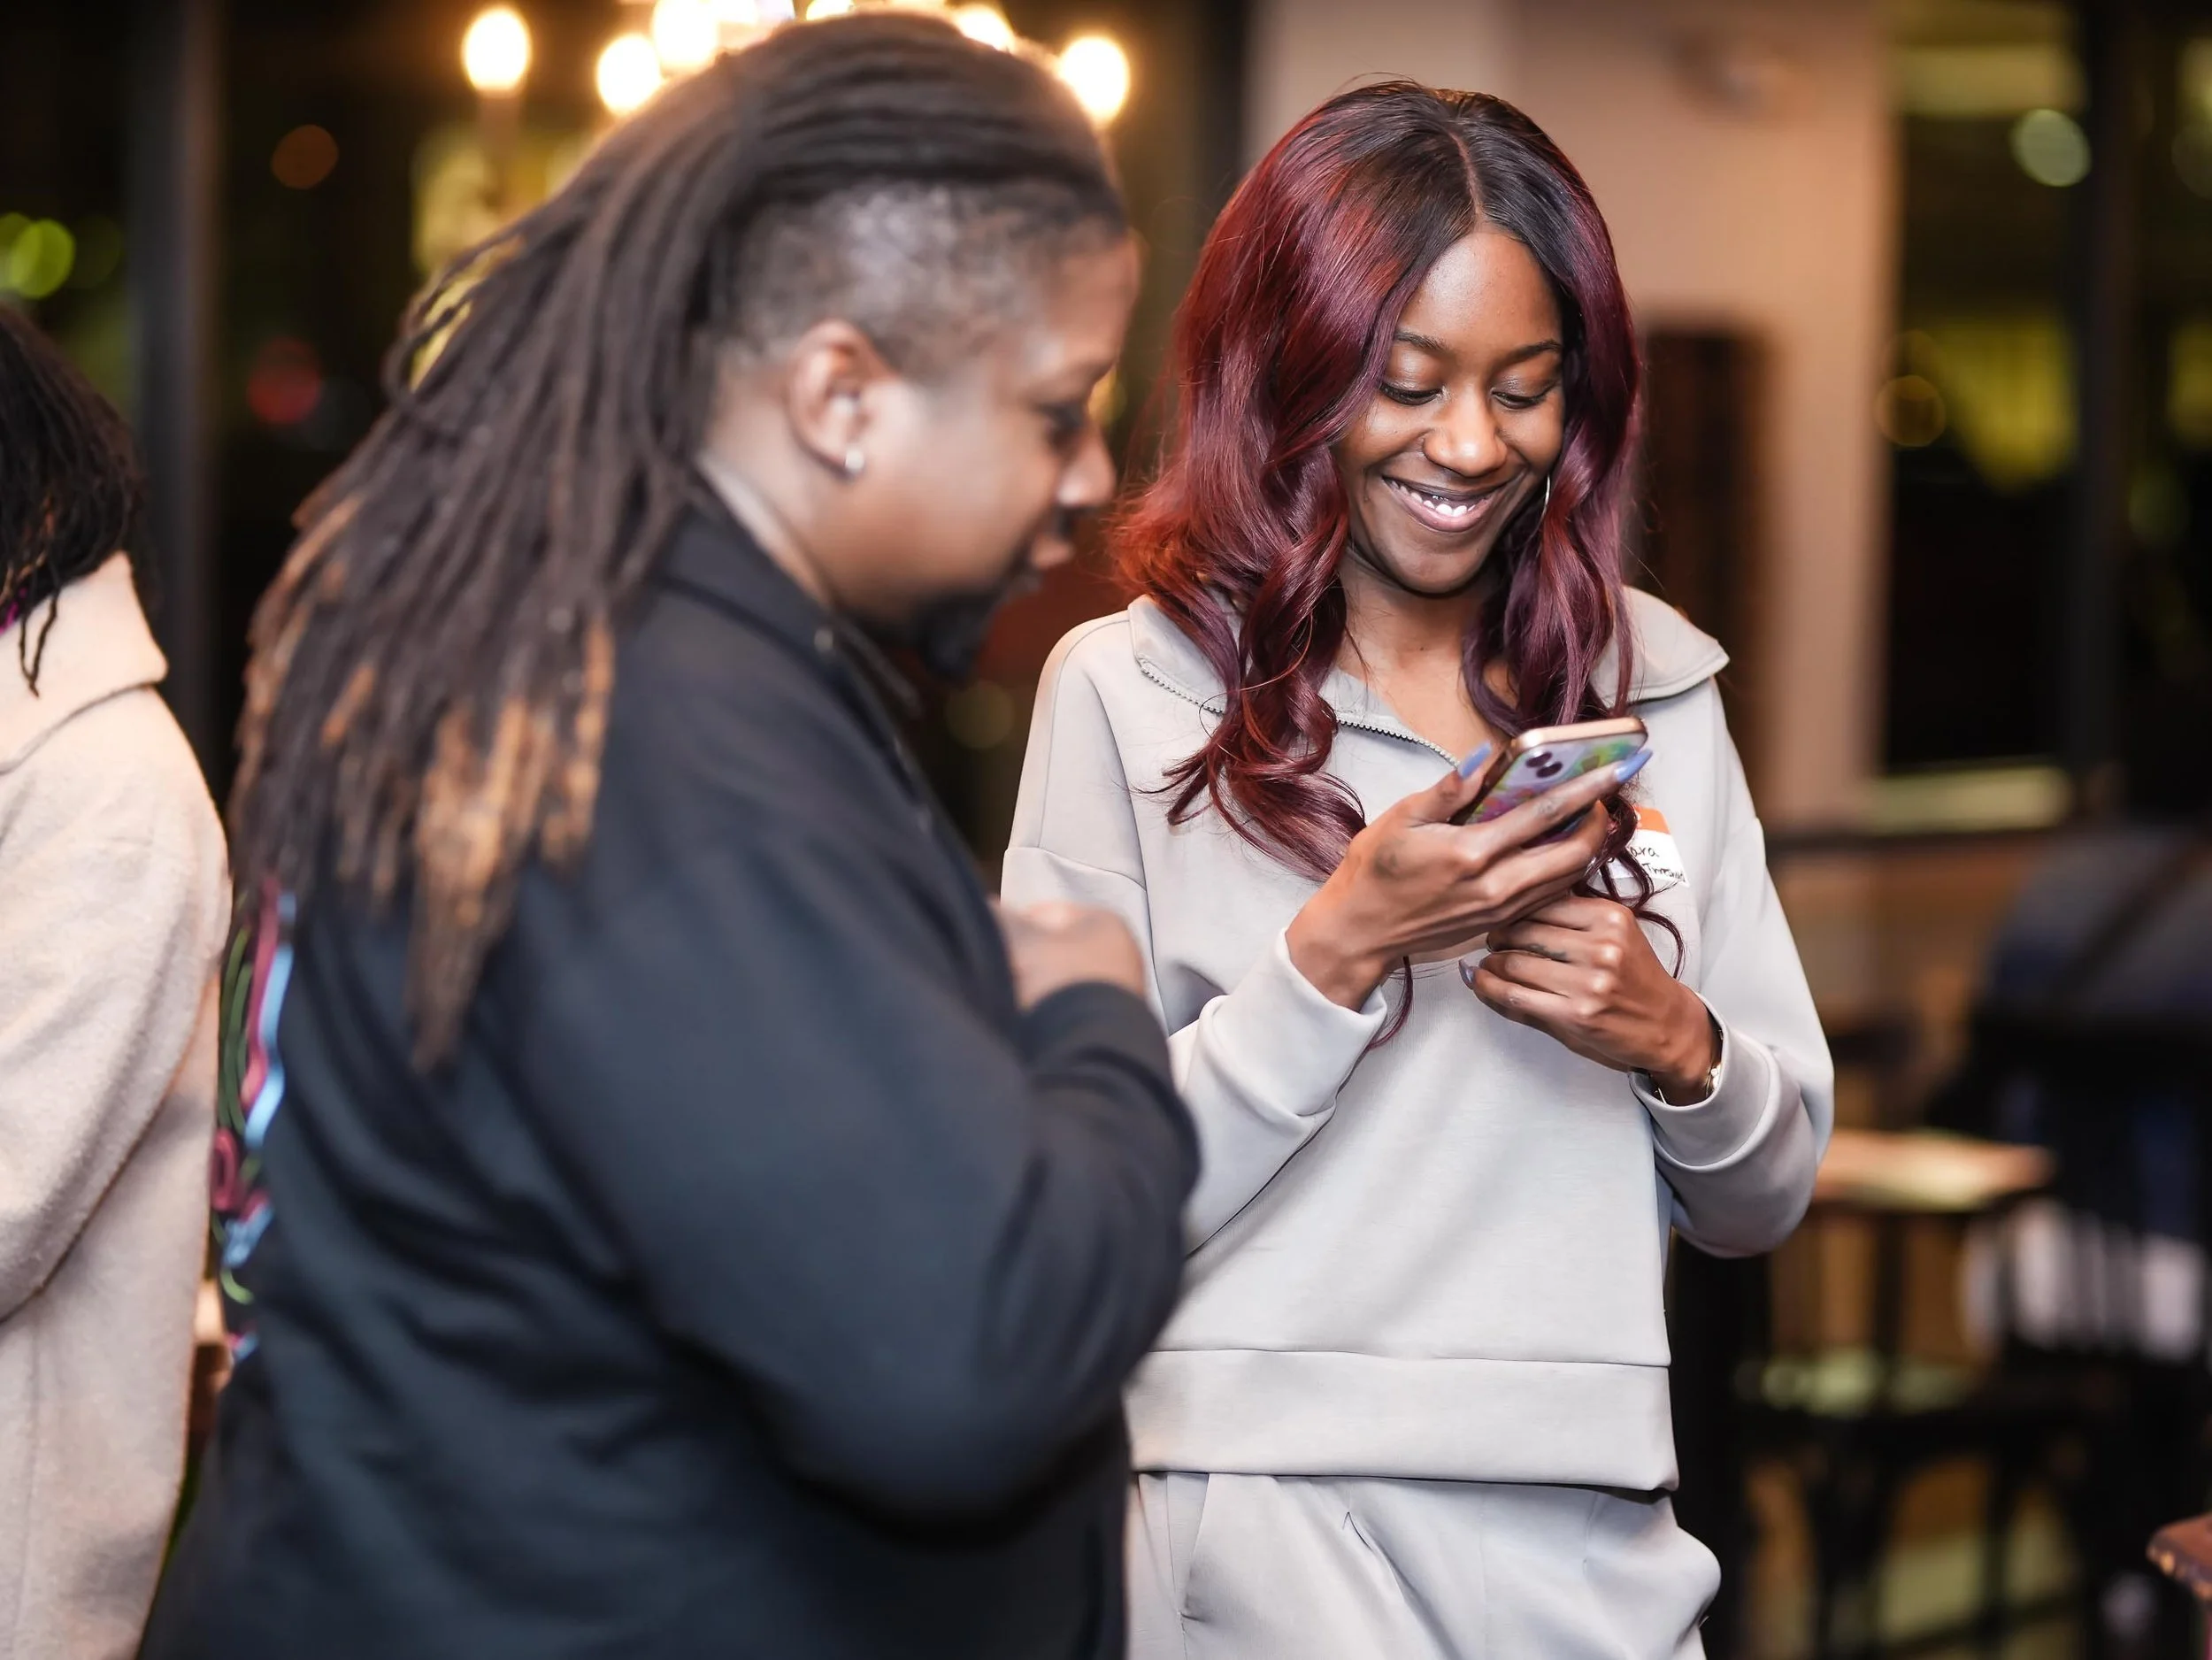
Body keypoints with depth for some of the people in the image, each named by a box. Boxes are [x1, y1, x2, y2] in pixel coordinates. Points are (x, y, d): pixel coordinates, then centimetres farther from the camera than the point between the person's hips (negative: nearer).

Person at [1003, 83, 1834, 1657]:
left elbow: (1767, 1200, 11)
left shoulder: (1651, 684, 7)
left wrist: (1676, 1044, -8)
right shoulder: (1129, 690, -6)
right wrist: (1341, 949, -17)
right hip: (1263, 1521, -4)